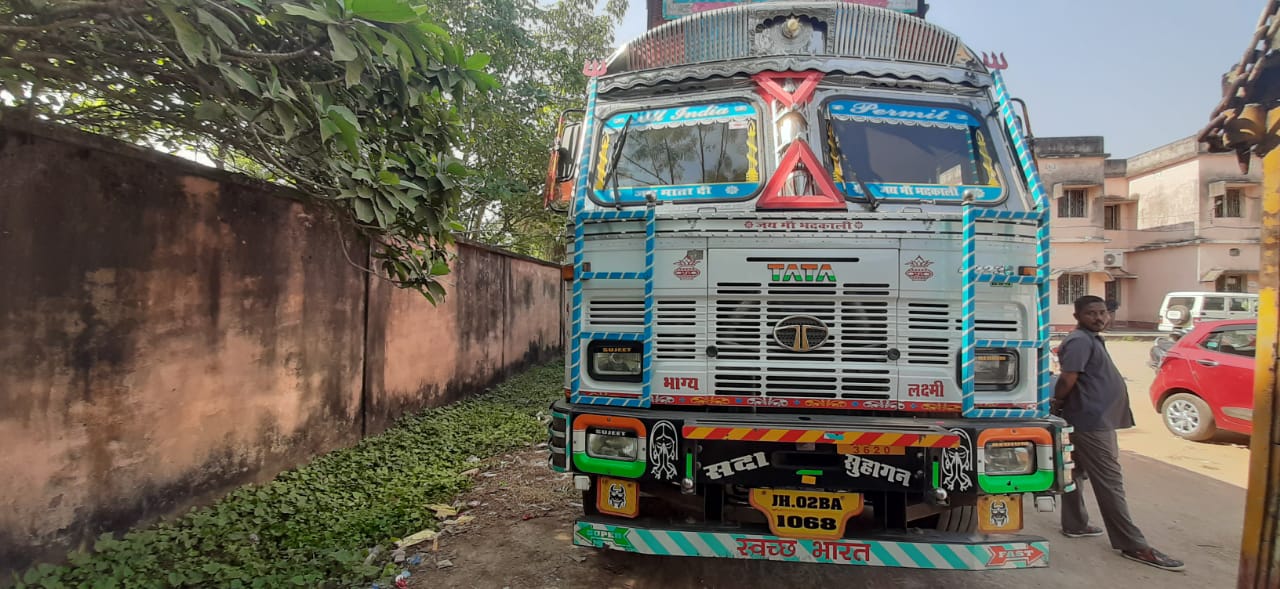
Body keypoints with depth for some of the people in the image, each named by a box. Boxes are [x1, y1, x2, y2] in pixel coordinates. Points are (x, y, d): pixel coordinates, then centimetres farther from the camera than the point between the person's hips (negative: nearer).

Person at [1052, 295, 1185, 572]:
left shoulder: (1090, 339, 15)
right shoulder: (1080, 341, -17)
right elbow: (1068, 379, -26)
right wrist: (1057, 403, -13)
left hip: (1090, 420, 11)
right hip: (1092, 422, -11)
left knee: (1077, 473, 17)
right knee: (1109, 482, -5)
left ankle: (1075, 525, 29)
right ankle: (1133, 546, 0)